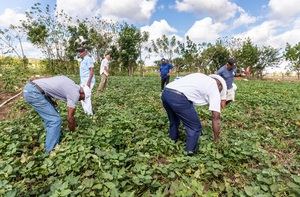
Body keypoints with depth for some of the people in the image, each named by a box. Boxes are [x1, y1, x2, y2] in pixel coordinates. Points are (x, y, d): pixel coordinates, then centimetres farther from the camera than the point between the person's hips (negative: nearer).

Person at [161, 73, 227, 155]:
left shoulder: (202, 78, 32)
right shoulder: (214, 89, 12)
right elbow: (216, 117, 9)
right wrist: (216, 138, 22)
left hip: (165, 92, 9)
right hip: (178, 98, -8)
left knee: (174, 121, 33)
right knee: (195, 128, 13)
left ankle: (173, 141, 50)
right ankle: (190, 151, 24)